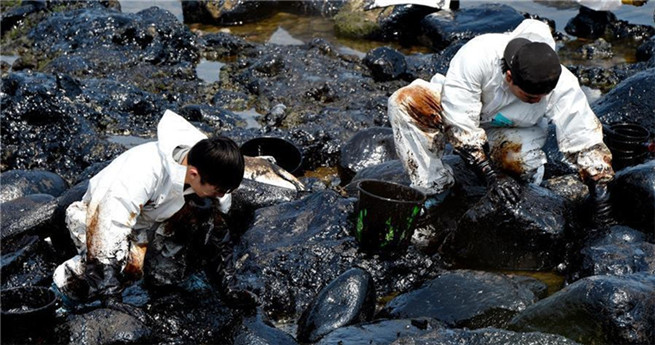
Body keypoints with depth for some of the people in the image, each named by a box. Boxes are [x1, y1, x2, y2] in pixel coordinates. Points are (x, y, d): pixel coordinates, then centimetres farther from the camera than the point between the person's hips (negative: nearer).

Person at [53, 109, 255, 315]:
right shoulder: (144, 171, -40)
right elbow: (109, 230, -41)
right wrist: (109, 294, -41)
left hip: (149, 219, 7)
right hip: (99, 214, -7)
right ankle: (68, 276, -5)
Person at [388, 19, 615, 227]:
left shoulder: (563, 87, -31)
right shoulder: (475, 58, -40)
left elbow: (586, 143, -24)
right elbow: (460, 126, -36)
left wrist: (601, 197, -29)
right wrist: (491, 175, -41)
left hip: (515, 130, 1)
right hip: (459, 109, 0)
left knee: (524, 165, -35)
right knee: (406, 101, -29)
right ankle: (436, 190, -22)